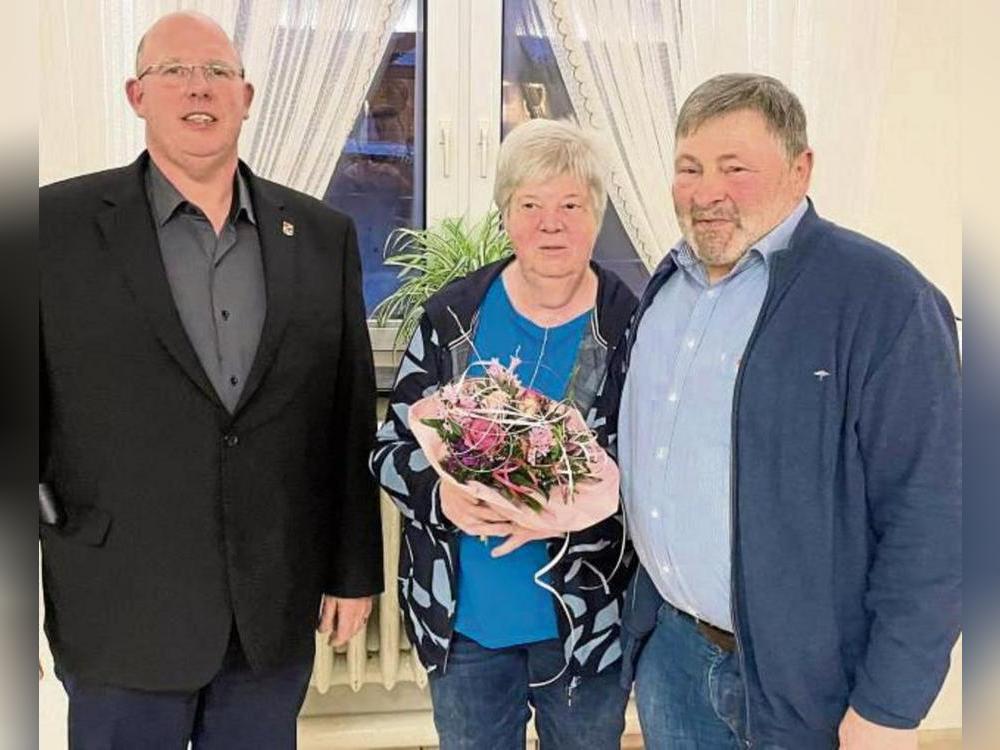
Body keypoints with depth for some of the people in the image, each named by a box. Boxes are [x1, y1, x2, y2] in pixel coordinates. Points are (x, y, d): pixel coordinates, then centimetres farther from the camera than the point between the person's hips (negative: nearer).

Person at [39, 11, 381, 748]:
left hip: (276, 614, 3)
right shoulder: (58, 223, -5)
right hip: (123, 613, -2)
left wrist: (355, 569, 6)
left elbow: (351, 417, 4)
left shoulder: (323, 235, 3)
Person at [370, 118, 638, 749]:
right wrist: (442, 494, -19)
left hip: (586, 623, -1)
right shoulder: (453, 315, -3)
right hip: (460, 621, 2)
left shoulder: (631, 327, -9)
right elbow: (392, 447, 1)